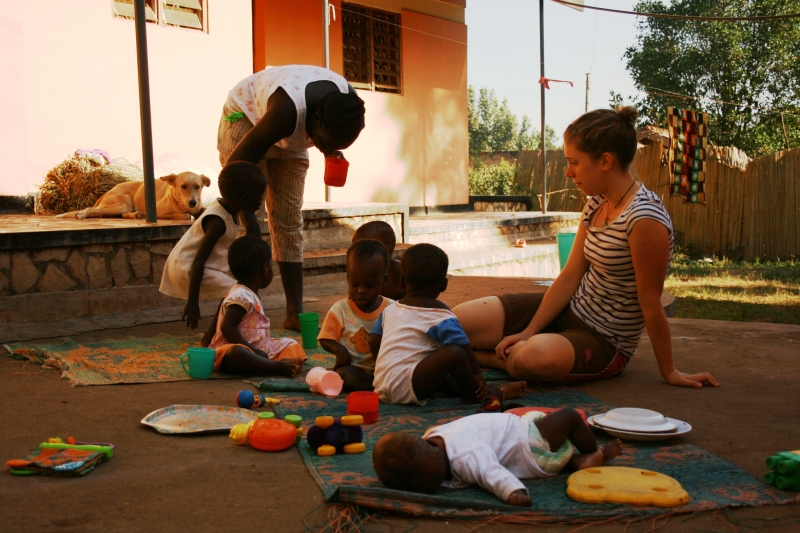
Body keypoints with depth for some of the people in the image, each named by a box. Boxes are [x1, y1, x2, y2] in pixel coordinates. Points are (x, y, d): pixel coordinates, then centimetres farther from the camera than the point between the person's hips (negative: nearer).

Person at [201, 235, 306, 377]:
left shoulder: (249, 294, 16)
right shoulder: (241, 296, -16)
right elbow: (227, 328, -24)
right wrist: (253, 350, -25)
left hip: (255, 350, 11)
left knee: (289, 344, 5)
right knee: (237, 354, -41)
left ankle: (286, 361, -28)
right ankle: (279, 367, -51)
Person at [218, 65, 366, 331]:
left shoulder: (349, 104, -24)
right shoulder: (289, 109, -42)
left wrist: (331, 151, -9)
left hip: (289, 139, 6)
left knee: (289, 221, 0)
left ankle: (295, 313, 0)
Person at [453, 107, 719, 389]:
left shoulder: (644, 218, -25)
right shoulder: (596, 204, 1)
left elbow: (650, 304, -20)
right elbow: (570, 276, 1)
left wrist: (669, 372, -10)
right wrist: (528, 332, -5)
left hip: (606, 342, -6)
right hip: (571, 311, 6)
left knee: (530, 357, -36)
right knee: (453, 322, -10)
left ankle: (484, 357, -8)